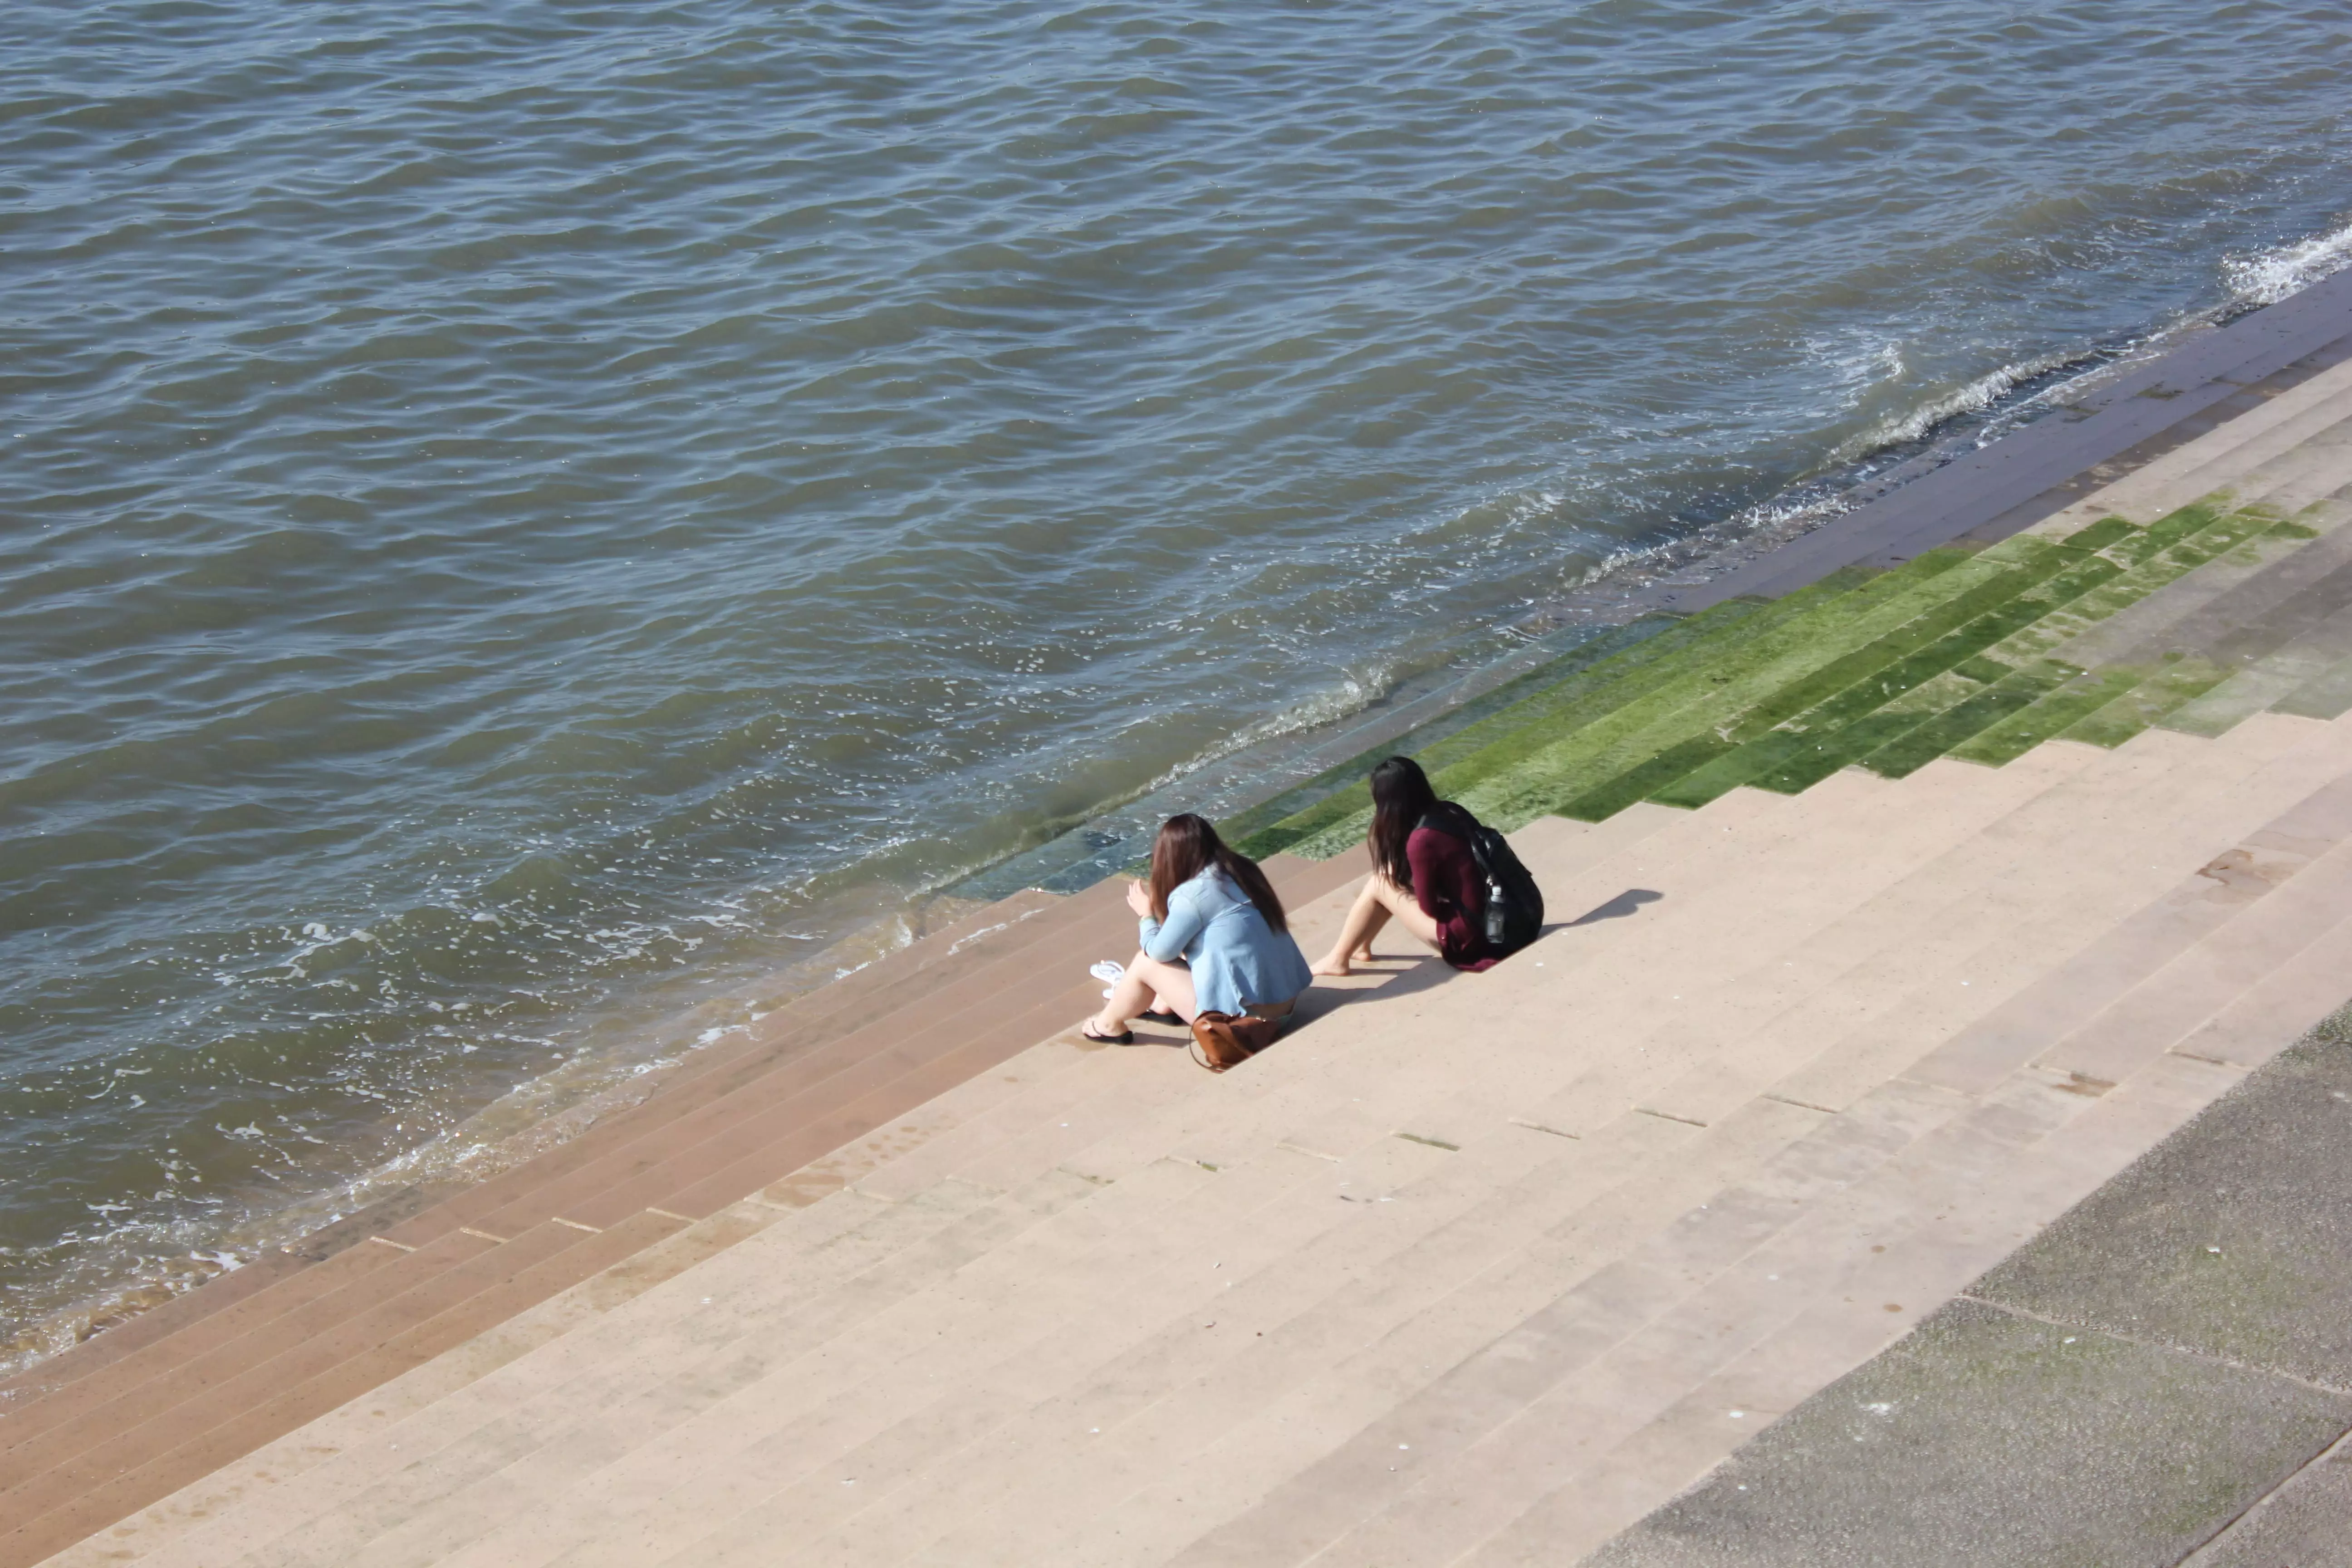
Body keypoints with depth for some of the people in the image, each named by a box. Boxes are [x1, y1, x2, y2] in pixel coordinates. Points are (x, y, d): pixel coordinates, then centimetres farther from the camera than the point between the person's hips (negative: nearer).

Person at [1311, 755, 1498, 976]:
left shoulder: (1421, 839, -22)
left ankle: (1338, 960, 16)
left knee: (1380, 884, 2)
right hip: (1491, 919, 8)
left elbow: (1429, 908, -12)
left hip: (1467, 937, -8)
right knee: (1393, 875, 15)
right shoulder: (1449, 812, 2)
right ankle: (1360, 946, 30)